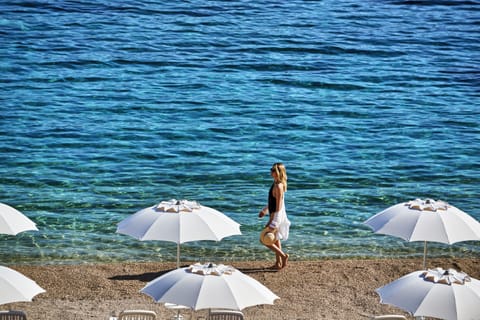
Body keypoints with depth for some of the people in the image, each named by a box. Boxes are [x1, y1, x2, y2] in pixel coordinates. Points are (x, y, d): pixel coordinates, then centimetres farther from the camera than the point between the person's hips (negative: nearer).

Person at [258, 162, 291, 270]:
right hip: (275, 215, 10)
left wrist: (274, 224, -25)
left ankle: (283, 255, 2)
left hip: (277, 216, -10)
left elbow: (279, 206, -25)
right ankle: (278, 263, 27)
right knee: (275, 240, 18)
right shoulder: (276, 183, 6)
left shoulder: (278, 186, -23)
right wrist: (265, 210, 30)